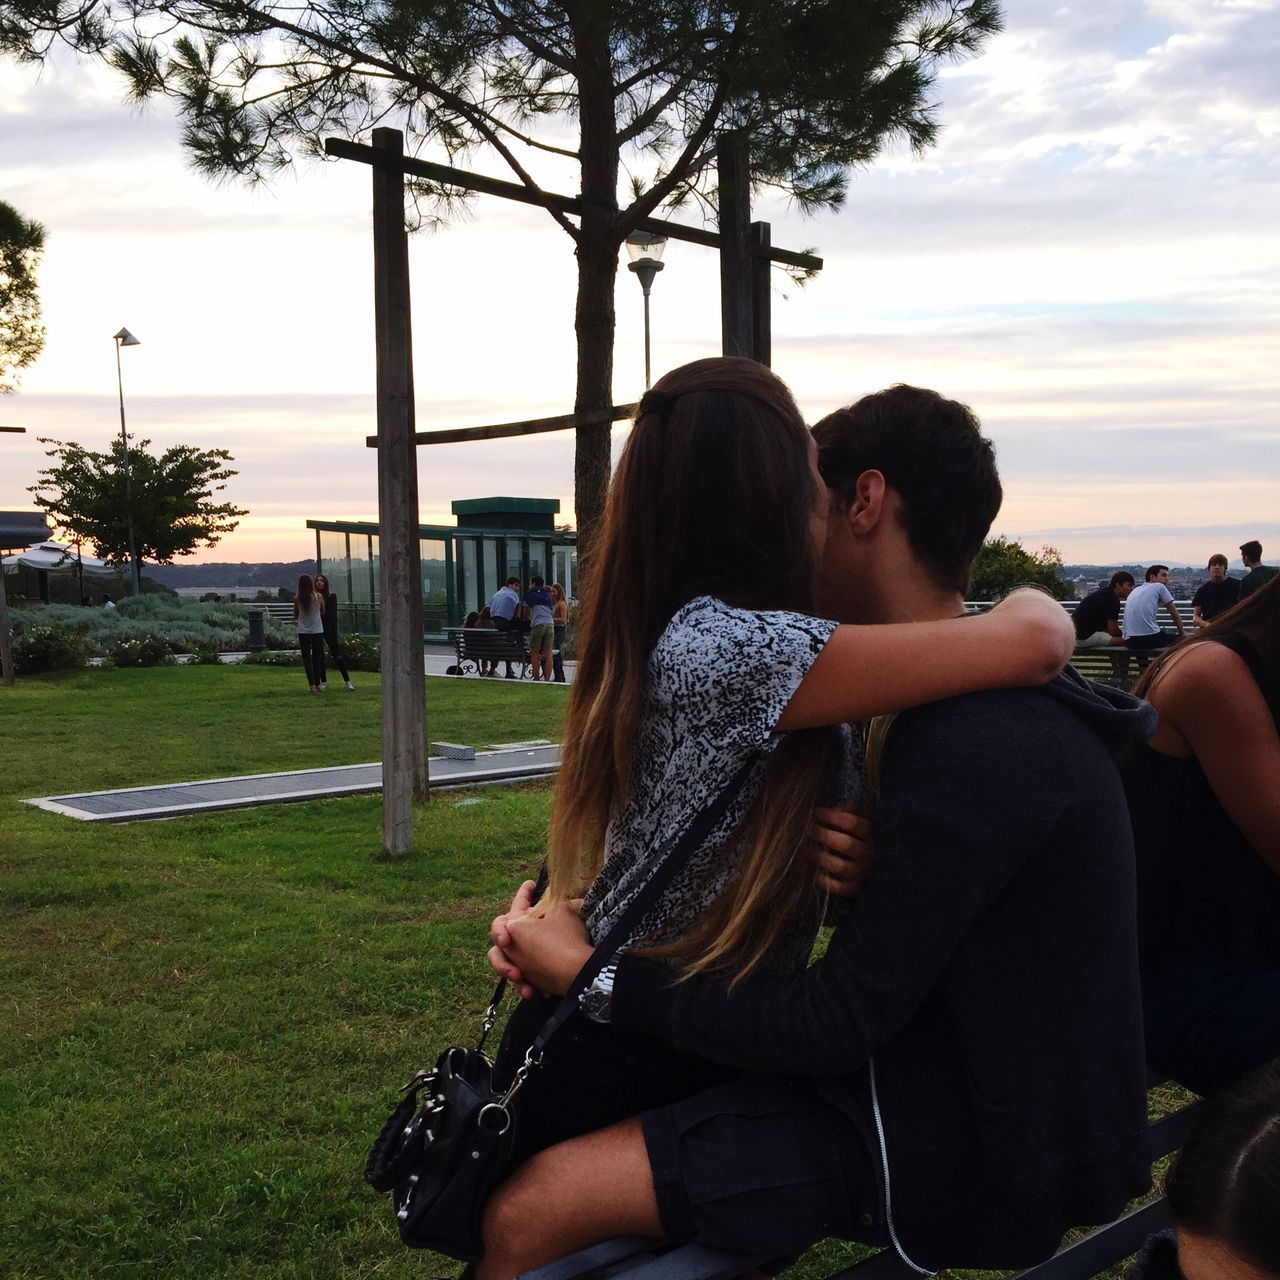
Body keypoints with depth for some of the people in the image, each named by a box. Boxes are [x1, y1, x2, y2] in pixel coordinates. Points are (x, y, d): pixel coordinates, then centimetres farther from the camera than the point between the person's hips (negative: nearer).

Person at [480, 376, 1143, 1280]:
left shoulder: (977, 745, -26)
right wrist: (567, 917, -4)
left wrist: (595, 979, -14)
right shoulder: (984, 709, 9)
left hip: (949, 1148, -10)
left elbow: (839, 1023, -23)